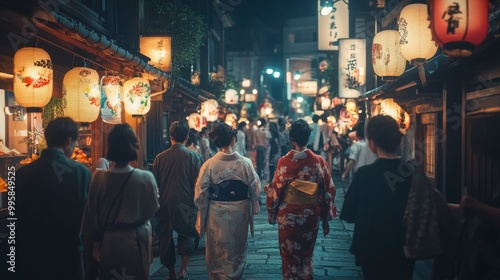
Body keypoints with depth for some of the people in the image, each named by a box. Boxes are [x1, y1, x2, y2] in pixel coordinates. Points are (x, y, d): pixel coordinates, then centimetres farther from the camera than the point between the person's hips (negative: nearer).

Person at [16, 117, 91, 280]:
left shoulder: (22, 173, -4)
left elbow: (16, 218, 4)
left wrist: (19, 255, 16)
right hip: (68, 254, -3)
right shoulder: (81, 172, -15)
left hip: (30, 256, 3)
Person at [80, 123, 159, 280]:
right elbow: (152, 210, -2)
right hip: (136, 241, -1)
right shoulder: (146, 178, -18)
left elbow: (91, 217, -6)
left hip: (108, 242, 1)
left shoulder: (98, 178, -15)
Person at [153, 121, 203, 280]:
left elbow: (155, 183, 5)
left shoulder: (160, 158, -2)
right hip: (186, 204, -1)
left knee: (166, 237, 14)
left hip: (165, 204, 2)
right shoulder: (194, 157, -8)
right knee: (187, 234, 15)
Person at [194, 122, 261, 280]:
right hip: (240, 212, 1)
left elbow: (200, 193, -8)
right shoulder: (245, 163, -12)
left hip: (216, 214, -1)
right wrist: (253, 207, 13)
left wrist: (202, 209, 9)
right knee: (238, 250, 21)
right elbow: (255, 189, -5)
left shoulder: (209, 164, -13)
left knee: (217, 251, 16)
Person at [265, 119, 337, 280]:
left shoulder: (284, 162, -14)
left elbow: (275, 190, -8)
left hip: (288, 215, -2)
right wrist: (326, 219, 5)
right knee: (306, 255, 23)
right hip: (311, 215, 2)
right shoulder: (318, 161, -10)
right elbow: (328, 191, -6)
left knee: (289, 255, 16)